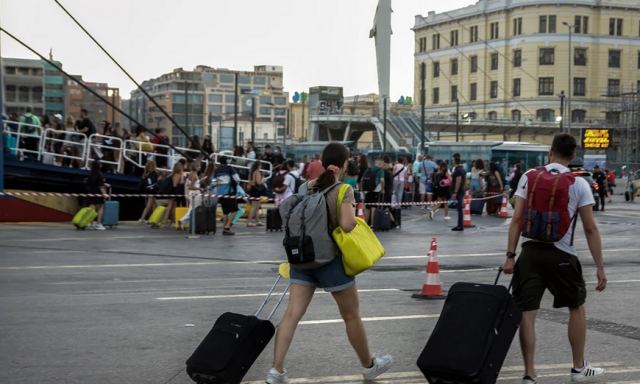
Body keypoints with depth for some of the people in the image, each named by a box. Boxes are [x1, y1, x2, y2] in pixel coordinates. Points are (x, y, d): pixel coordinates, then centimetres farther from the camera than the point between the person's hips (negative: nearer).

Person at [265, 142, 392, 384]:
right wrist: (355, 218, -1)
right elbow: (347, 225, -22)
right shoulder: (343, 190, -11)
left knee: (292, 314, 1)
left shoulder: (307, 187, 6)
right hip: (331, 258, -5)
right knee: (352, 316, 12)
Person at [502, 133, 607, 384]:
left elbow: (517, 219, -3)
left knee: (527, 313, 4)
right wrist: (599, 267, 2)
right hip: (562, 255, -1)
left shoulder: (529, 176, 2)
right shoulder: (579, 184, -1)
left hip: (531, 251, 1)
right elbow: (590, 228, -3)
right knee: (577, 308, 20)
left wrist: (510, 256, 0)